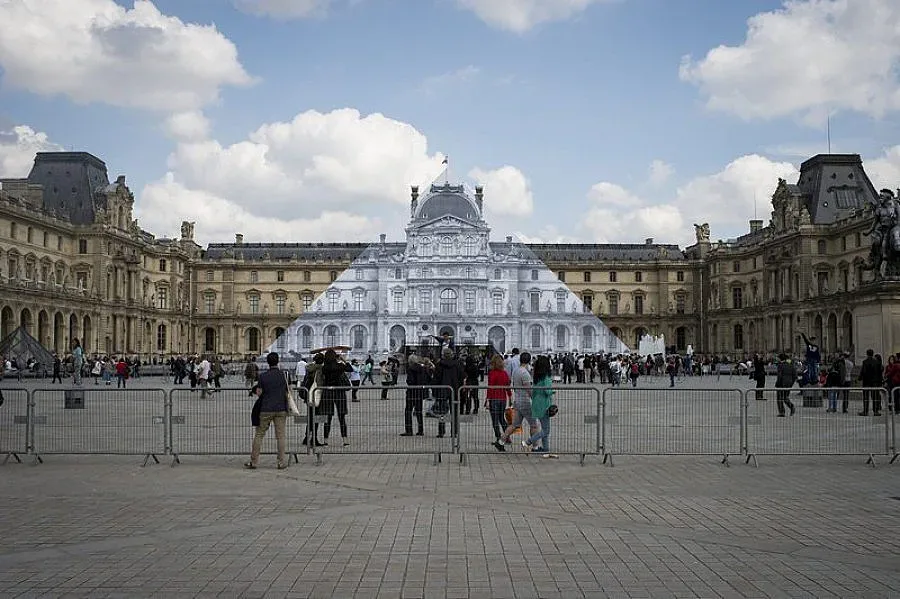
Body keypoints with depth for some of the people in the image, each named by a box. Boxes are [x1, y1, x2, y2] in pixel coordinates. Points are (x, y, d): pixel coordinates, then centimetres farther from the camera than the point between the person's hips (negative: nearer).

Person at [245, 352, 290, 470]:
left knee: (259, 435, 8)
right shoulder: (283, 375, 0)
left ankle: (254, 462, 9)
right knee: (281, 436, 3)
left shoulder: (263, 376, -1)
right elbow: (287, 394, 3)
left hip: (266, 410, 0)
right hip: (281, 409, 0)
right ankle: (282, 462, 2)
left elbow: (259, 393, -1)